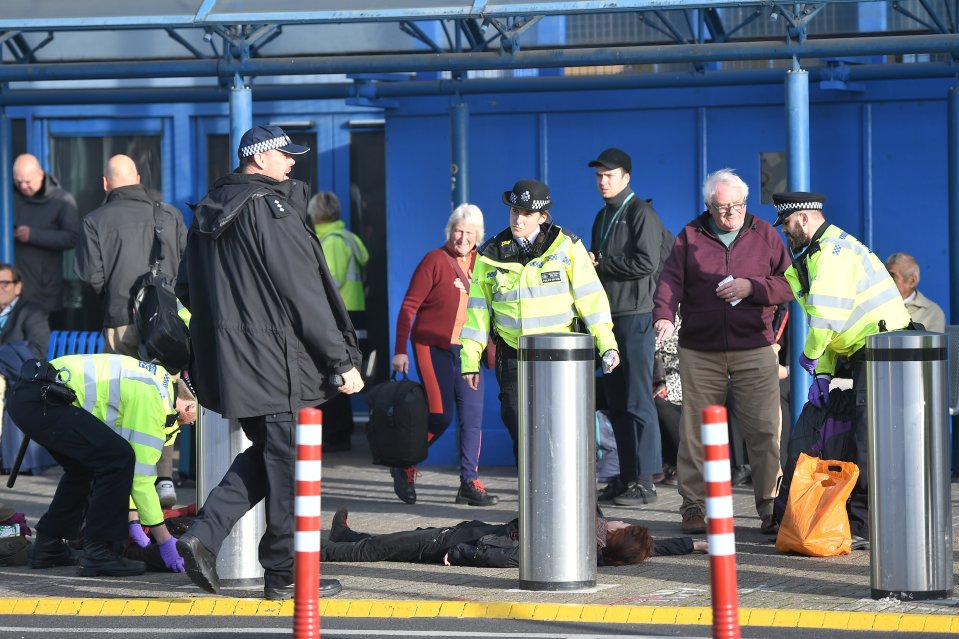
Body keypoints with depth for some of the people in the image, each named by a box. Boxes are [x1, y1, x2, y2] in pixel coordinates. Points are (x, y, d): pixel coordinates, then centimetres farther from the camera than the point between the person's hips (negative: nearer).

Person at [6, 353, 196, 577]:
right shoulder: (154, 399, -8)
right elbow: (141, 475, -7)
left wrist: (132, 518, 33)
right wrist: (165, 540, -1)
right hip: (40, 400, -11)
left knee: (84, 465, 26)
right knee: (118, 459, -14)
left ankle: (49, 546, 27)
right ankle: (98, 552, -8)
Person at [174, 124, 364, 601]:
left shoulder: (209, 211, 12)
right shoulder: (271, 208, -14)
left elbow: (187, 289, 19)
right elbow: (304, 294, -16)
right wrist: (342, 360, -11)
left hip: (225, 361, 8)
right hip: (274, 363, -8)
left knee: (264, 455, 19)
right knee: (288, 467, 2)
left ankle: (204, 535, 5)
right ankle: (284, 574, 8)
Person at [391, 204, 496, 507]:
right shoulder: (435, 260, -5)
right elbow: (409, 306, -6)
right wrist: (400, 350, -10)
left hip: (467, 348, 5)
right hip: (433, 347, -5)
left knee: (473, 415, 0)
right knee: (441, 415, -8)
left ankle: (469, 484, 4)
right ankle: (404, 468, 12)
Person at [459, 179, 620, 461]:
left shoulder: (566, 245, 1)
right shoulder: (491, 255, 7)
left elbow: (590, 296, -1)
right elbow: (477, 309, 11)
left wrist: (606, 343, -10)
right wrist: (470, 359, 8)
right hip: (513, 359, 2)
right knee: (521, 435, -1)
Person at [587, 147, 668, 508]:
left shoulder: (641, 213, -7)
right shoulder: (603, 217, 19)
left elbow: (647, 262, -18)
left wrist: (602, 263, -10)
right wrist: (591, 264, 3)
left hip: (636, 317, -9)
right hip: (610, 317, 9)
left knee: (637, 402, -8)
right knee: (617, 403, 9)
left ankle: (643, 482, -6)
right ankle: (626, 477, 13)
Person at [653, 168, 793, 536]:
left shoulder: (764, 235, 7)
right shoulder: (690, 237, 7)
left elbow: (787, 283, 4)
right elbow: (670, 281, -2)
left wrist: (751, 288, -12)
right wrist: (664, 316, -20)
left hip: (755, 350, 0)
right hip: (700, 352, 0)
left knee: (765, 430, -5)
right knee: (697, 432, 3)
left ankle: (770, 507, 0)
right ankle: (694, 506, 11)